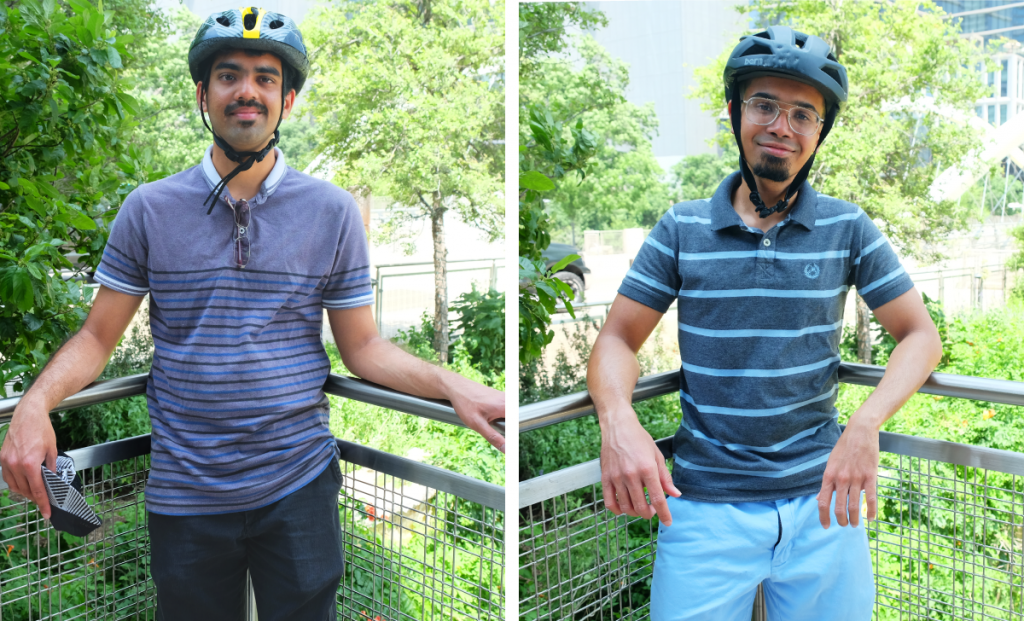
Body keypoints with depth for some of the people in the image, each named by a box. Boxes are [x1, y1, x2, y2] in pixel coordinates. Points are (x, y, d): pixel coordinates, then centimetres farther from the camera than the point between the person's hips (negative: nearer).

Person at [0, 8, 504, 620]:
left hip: (299, 486, 0)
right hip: (185, 495, 1)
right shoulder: (150, 208, 1)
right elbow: (98, 337, 5)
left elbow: (362, 346, 2)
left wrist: (451, 384, -14)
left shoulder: (333, 211, 0)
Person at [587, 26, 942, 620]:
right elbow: (618, 339, 2)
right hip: (704, 504, 0)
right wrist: (618, 421, -20)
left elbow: (921, 335, 2)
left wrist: (867, 425, -17)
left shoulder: (849, 228, 2)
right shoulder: (682, 228, 1)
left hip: (822, 500, 1)